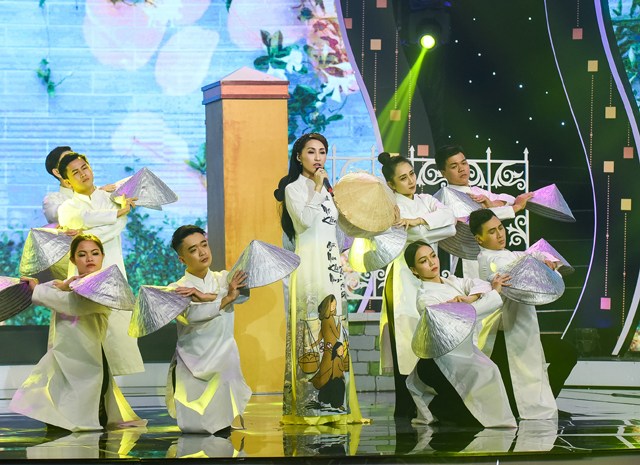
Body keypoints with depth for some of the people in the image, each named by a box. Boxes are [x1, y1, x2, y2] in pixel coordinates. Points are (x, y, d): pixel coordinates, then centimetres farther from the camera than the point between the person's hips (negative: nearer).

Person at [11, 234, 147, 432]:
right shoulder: (69, 285, 19)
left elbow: (75, 304, -20)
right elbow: (30, 292, 8)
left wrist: (38, 289, -10)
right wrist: (61, 287, -8)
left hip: (85, 363, -6)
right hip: (60, 360, 6)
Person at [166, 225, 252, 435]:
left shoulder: (224, 279, 8)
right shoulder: (177, 289, -1)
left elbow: (243, 293, -14)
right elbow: (191, 315, -21)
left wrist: (207, 297, -26)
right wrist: (225, 299, -31)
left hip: (224, 365, 2)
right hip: (193, 367, -2)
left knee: (223, 425, -12)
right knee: (193, 428, -13)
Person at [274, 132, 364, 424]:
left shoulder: (326, 190, 21)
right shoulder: (294, 188, -2)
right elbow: (304, 220, -19)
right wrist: (316, 188, -11)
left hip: (331, 266, 7)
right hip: (309, 265, -7)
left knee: (333, 329, 3)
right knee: (313, 328, -12)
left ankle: (333, 403, 3)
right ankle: (310, 403, -13)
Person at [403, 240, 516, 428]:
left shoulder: (452, 282, 12)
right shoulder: (425, 298, -14)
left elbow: (480, 285, -3)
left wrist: (469, 298, -25)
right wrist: (495, 293, -15)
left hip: (466, 351, 8)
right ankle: (433, 408, -1)